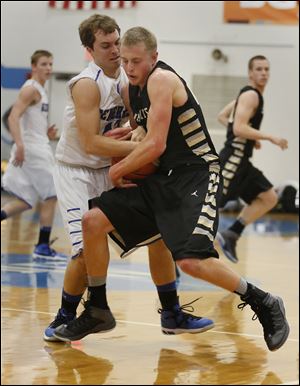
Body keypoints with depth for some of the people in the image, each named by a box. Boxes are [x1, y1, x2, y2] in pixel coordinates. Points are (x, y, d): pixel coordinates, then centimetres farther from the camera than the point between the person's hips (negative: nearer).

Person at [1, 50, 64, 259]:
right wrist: (19, 144, -32)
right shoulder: (31, 89, -10)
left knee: (26, 201, 9)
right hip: (32, 149, -9)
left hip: (39, 149, 9)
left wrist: (46, 133, 12)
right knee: (51, 195, -5)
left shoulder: (40, 90, 19)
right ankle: (43, 246, -1)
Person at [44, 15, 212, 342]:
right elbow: (90, 144, -28)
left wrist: (133, 132, -12)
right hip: (75, 172, -7)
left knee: (158, 232, 3)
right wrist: (139, 145, -28)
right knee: (88, 250, -20)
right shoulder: (87, 84, -23)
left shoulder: (128, 77, 0)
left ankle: (173, 315, 14)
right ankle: (65, 318, 4)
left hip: (110, 169, 7)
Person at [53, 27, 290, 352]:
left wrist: (119, 170, -6)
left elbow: (156, 145, -20)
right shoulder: (132, 89, 12)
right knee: (93, 220, -1)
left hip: (197, 177, -9)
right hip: (163, 179, 9)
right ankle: (97, 311, 13)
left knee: (191, 261, -25)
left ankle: (264, 304, -4)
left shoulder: (162, 79, -15)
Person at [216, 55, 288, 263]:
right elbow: (239, 128, -24)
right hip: (233, 158, -10)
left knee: (269, 198, 10)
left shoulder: (248, 94, 17)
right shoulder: (251, 96, -13)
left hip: (241, 160, 10)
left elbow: (222, 116, 24)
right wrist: (270, 138, -21)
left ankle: (231, 235, 7)